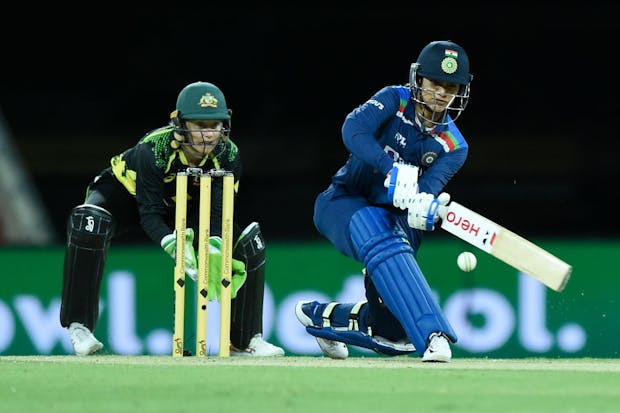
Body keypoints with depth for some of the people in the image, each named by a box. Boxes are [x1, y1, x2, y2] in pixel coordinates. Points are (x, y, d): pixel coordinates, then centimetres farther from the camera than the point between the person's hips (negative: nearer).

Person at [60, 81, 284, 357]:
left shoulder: (228, 156, -24)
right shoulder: (153, 149, -37)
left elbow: (218, 213, -27)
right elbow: (150, 214, -36)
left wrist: (214, 248, -48)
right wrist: (173, 245, -55)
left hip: (184, 207, 4)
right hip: (127, 194, -4)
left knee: (249, 242, -11)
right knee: (89, 222, -38)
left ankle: (246, 339, 4)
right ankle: (80, 328, -30)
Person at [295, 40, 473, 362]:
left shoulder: (454, 147, -4)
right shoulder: (395, 100, -10)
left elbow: (426, 188, -21)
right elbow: (353, 129, -30)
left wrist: (424, 207, -46)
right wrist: (392, 170, -44)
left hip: (391, 215, 4)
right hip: (344, 202, -4)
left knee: (389, 324, -5)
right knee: (384, 246, -37)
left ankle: (326, 316, 26)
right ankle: (432, 334, -48)